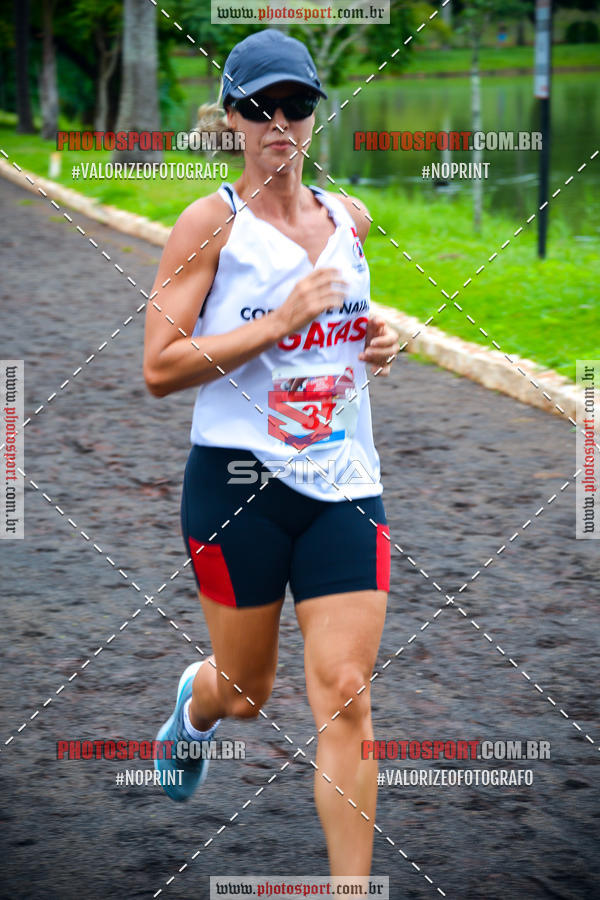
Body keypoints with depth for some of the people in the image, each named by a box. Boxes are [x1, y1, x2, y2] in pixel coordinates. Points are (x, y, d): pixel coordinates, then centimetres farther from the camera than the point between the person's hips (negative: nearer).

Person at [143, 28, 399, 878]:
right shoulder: (212, 222, -6)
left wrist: (378, 340, 7)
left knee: (345, 698, -7)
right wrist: (281, 321, -20)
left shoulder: (350, 219, 10)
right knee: (246, 693, 12)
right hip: (239, 483, -3)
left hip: (345, 484, 3)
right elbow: (159, 368, -13)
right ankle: (196, 704, 50)